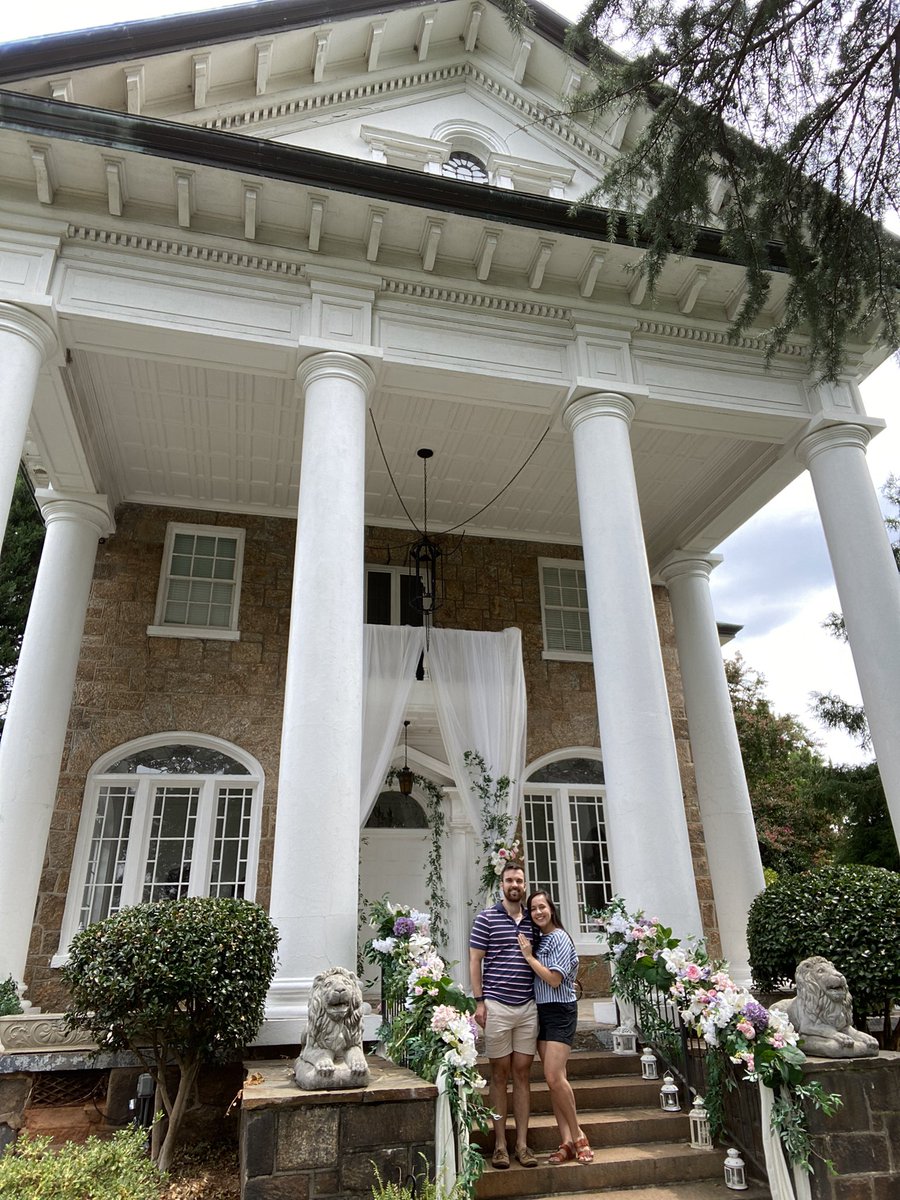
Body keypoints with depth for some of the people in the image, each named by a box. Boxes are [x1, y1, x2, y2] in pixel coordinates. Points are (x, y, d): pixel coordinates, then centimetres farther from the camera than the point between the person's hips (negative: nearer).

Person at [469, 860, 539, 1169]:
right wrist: (479, 1001, -7)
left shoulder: (532, 922, 8)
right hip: (497, 1005, -3)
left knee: (523, 1072, 8)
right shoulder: (486, 918, -3)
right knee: (500, 1073, 5)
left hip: (528, 1007, 3)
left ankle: (522, 1142, 18)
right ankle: (500, 1143, 15)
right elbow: (475, 961, -3)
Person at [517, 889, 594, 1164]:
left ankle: (578, 1136, 2)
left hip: (560, 1011, -7)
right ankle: (567, 1142, 10)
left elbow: (554, 979, -16)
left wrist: (529, 956, -11)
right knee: (553, 1079, 5)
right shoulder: (536, 939, 10)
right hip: (541, 1011, 7)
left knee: (554, 1076, -14)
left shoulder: (560, 938, -10)